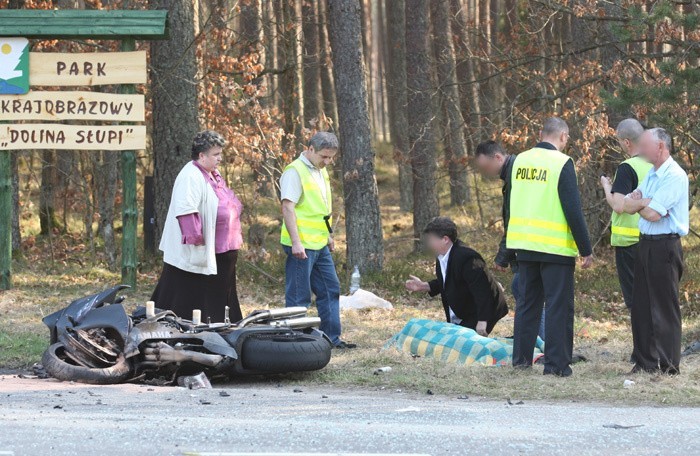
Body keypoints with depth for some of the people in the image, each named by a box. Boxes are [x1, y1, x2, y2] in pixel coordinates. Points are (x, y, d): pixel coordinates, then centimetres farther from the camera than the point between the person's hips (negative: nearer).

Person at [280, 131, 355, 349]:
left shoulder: (321, 171, 16)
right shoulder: (295, 172, -13)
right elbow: (288, 207, -19)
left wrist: (329, 235, 26)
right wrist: (295, 242, -24)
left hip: (320, 245, 9)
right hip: (301, 246, -9)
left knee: (330, 290, 13)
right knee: (299, 296, -5)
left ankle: (332, 337, 19)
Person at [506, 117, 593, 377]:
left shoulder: (520, 161, 6)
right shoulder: (562, 163, -12)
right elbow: (573, 210, -14)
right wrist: (586, 250, -8)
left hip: (523, 244, 6)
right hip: (556, 247, -6)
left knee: (527, 303, 15)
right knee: (559, 306, 0)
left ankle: (521, 358, 16)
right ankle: (556, 363, -2)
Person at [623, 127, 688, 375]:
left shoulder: (674, 176, -13)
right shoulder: (651, 174, 16)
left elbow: (653, 214, -19)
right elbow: (628, 206, 12)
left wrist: (636, 202, 0)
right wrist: (644, 201, -9)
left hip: (665, 247, -9)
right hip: (646, 244, 9)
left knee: (665, 307, -5)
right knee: (641, 305, 10)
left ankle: (669, 365, -1)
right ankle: (646, 361, 17)